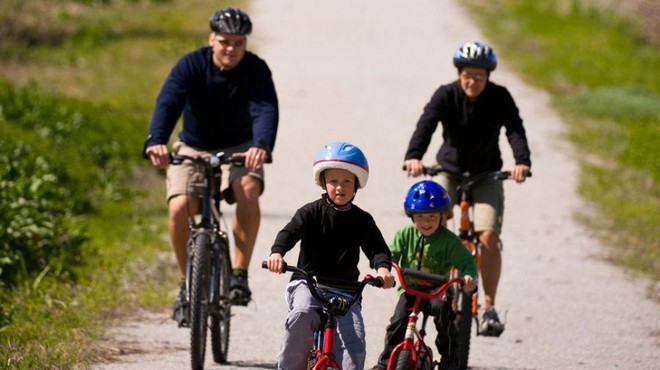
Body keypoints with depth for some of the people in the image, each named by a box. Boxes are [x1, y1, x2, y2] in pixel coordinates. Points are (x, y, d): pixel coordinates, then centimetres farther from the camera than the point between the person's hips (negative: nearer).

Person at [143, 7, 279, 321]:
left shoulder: (255, 69, -16)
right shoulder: (192, 65, -17)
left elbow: (266, 109, -32)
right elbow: (168, 103, -31)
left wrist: (262, 146, -54)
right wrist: (156, 141, -52)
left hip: (239, 149, 0)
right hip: (193, 149, 0)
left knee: (248, 191, -32)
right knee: (179, 208, -23)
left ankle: (240, 274, -20)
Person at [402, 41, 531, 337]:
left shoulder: (499, 98, -14)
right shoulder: (446, 96, -16)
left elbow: (515, 130, -28)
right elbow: (426, 125, -31)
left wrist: (522, 162, -48)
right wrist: (414, 156, -50)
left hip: (487, 176, -1)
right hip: (449, 171, 1)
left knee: (488, 237, -18)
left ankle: (489, 307, -8)